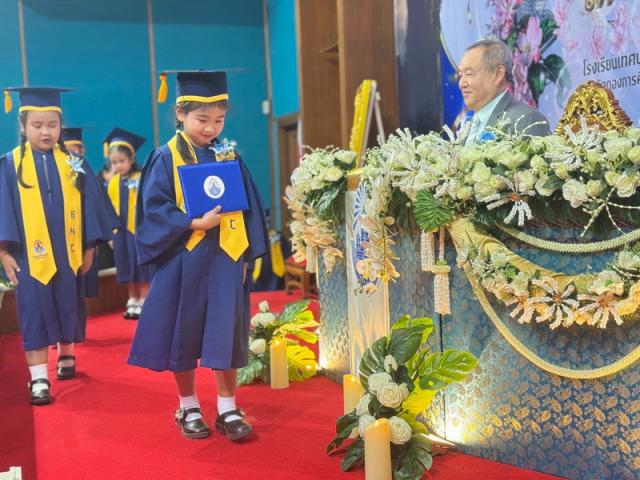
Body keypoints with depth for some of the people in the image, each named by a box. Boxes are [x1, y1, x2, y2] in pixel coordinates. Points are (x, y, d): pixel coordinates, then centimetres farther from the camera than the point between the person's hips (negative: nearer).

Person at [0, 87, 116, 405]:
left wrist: (89, 246, 3)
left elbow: (90, 205, 5)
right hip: (30, 256, -2)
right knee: (35, 316, -1)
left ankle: (66, 357, 37)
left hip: (68, 254, 2)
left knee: (68, 309, 16)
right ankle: (39, 379, 2)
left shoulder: (74, 163, 4)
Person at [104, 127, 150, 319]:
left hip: (139, 229, -6)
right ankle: (133, 301, 22)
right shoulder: (113, 183, 6)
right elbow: (110, 209, 12)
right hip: (120, 231, 6)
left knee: (141, 267, 1)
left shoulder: (141, 179, -11)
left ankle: (143, 302, 10)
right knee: (128, 268, 13)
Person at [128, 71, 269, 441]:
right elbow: (154, 208, -8)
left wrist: (246, 253, 2)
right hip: (184, 261, -2)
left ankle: (228, 408, 17)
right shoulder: (166, 158, -4)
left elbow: (248, 206, 8)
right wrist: (195, 224, -20)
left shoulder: (228, 156, 6)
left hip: (226, 259, 2)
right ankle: (189, 408, 23)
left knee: (226, 335, 5)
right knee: (184, 335, 8)